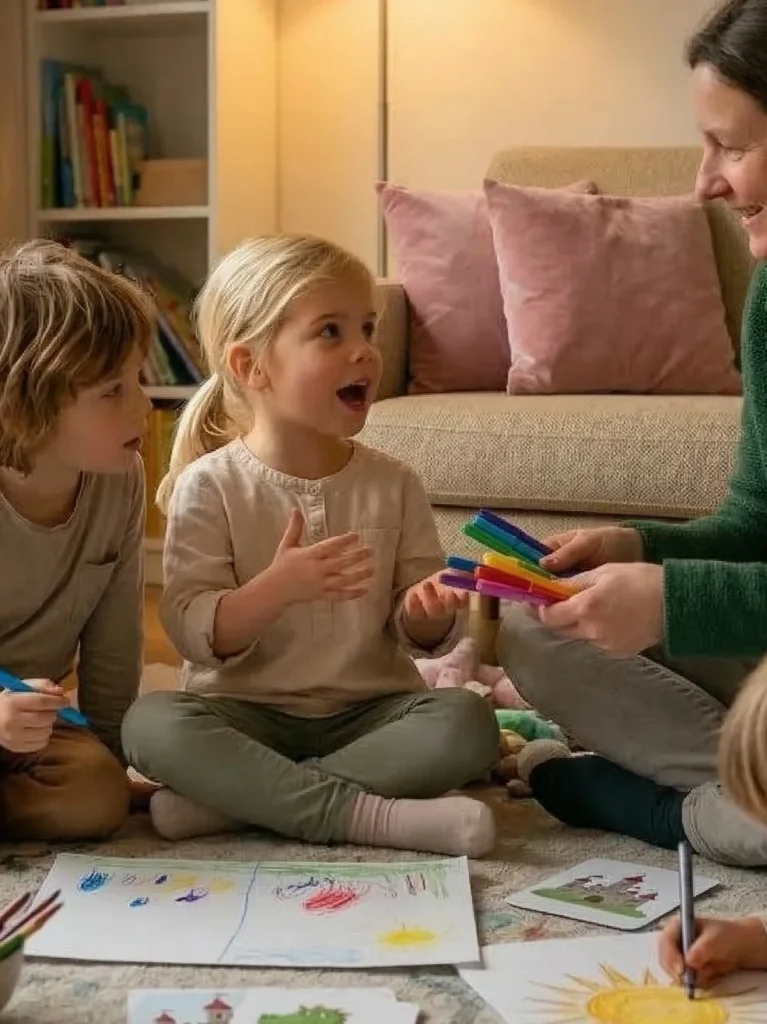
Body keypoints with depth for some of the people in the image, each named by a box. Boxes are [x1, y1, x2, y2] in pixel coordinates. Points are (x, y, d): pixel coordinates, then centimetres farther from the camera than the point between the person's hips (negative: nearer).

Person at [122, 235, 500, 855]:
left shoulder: (393, 485, 3)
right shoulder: (210, 486, -6)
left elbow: (417, 635, 6)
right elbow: (192, 631, -12)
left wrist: (429, 616, -18)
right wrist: (278, 588, -29)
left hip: (368, 711, 3)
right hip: (247, 715, -2)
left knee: (468, 724, -26)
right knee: (151, 723, -30)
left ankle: (234, 798, -25)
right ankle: (369, 814, -31)